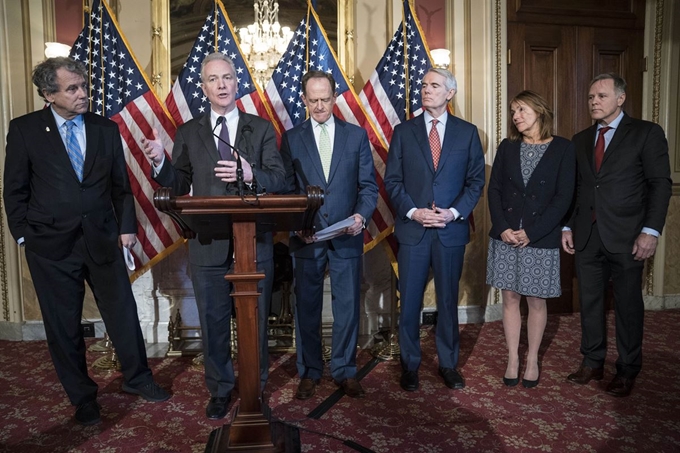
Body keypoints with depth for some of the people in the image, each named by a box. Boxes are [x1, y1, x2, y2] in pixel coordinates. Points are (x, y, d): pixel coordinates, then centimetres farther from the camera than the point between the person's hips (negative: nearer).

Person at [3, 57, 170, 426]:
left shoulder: (107, 129, 5)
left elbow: (121, 185, 8)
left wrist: (126, 227, 2)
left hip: (102, 239, 2)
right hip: (51, 244, -1)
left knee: (123, 313, 9)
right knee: (63, 326, 9)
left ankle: (136, 378, 31)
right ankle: (82, 397, 29)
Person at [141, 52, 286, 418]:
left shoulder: (261, 128, 4)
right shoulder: (188, 133, 7)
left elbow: (279, 179, -5)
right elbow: (178, 187, 4)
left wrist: (252, 175, -25)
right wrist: (160, 162, -15)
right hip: (208, 243, 1)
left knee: (255, 319, 12)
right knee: (213, 322, 13)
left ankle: (255, 388, 32)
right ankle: (220, 390, 33)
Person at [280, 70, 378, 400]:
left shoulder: (357, 135, 7)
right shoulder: (291, 138, 7)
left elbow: (368, 185, 5)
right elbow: (286, 188, 4)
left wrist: (361, 215, -13)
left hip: (346, 237, 0)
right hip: (307, 237, 0)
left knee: (348, 306, 6)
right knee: (306, 307, 8)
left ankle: (344, 371, 23)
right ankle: (309, 372, 24)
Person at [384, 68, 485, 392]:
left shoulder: (467, 132, 6)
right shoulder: (404, 131, 6)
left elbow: (476, 180, 5)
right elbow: (392, 181, 3)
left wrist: (454, 212, -9)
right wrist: (413, 212, -11)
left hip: (451, 230, 1)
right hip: (412, 228, 0)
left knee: (448, 300, 11)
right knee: (409, 302, 4)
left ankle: (448, 364, 26)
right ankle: (409, 365, 20)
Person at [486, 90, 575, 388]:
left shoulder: (562, 149, -2)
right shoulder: (507, 147, 7)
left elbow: (563, 197, -7)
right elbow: (494, 190, 3)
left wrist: (531, 233, -14)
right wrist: (503, 227, -11)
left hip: (541, 238, -2)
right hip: (506, 236, 3)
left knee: (536, 301, 8)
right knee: (510, 298, 8)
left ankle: (532, 360, 24)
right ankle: (513, 360, 20)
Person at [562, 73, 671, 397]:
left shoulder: (647, 133, 0)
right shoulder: (580, 140, 13)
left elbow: (660, 184, -6)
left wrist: (651, 230, -13)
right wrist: (568, 226, 6)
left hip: (626, 237, -4)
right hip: (586, 236, 4)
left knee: (628, 304, 7)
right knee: (589, 302, 10)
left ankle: (627, 371, 22)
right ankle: (592, 363, 24)